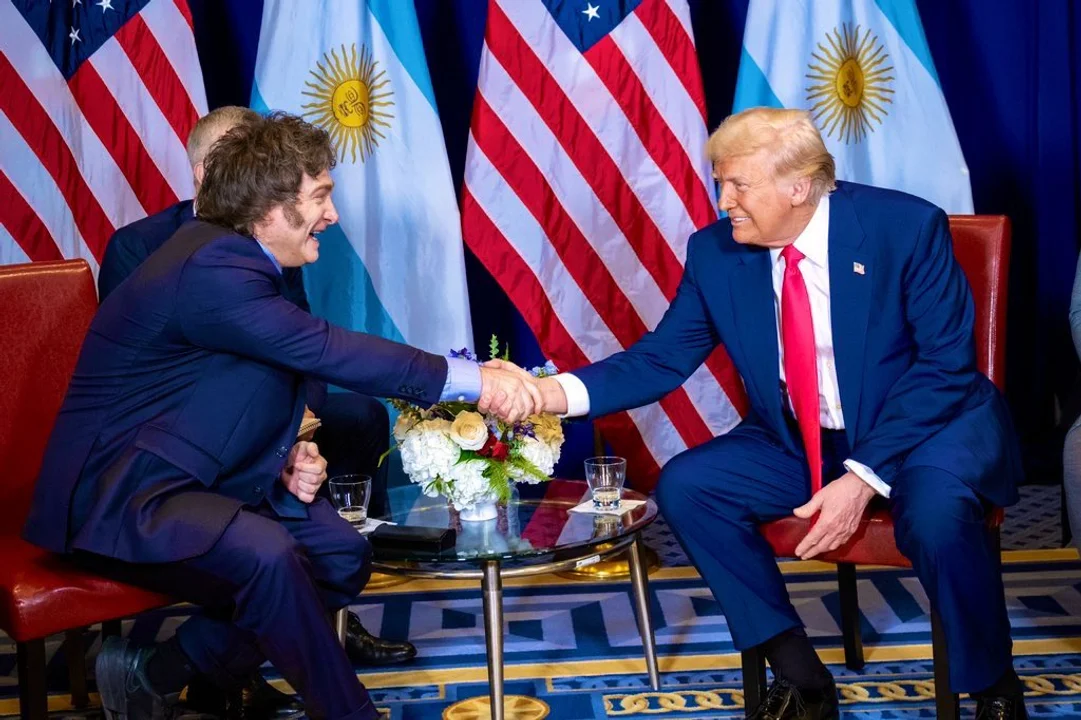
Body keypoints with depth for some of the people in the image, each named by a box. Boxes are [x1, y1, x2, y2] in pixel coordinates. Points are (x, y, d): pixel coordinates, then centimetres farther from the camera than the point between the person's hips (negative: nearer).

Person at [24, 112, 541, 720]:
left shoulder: (239, 262, 7)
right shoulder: (210, 270, -23)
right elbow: (327, 350, -29)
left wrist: (290, 456, -4)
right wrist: (473, 381, -28)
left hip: (191, 482, 10)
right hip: (116, 497, -10)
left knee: (344, 554, 1)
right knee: (265, 554, -33)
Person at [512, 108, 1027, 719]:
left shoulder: (906, 226, -17)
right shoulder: (715, 253, -6)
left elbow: (945, 364, -18)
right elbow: (660, 360, -3)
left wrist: (864, 476, -27)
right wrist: (558, 392, -22)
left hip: (930, 425, -5)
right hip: (798, 441, 5)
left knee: (935, 509, -36)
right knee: (684, 486, -14)